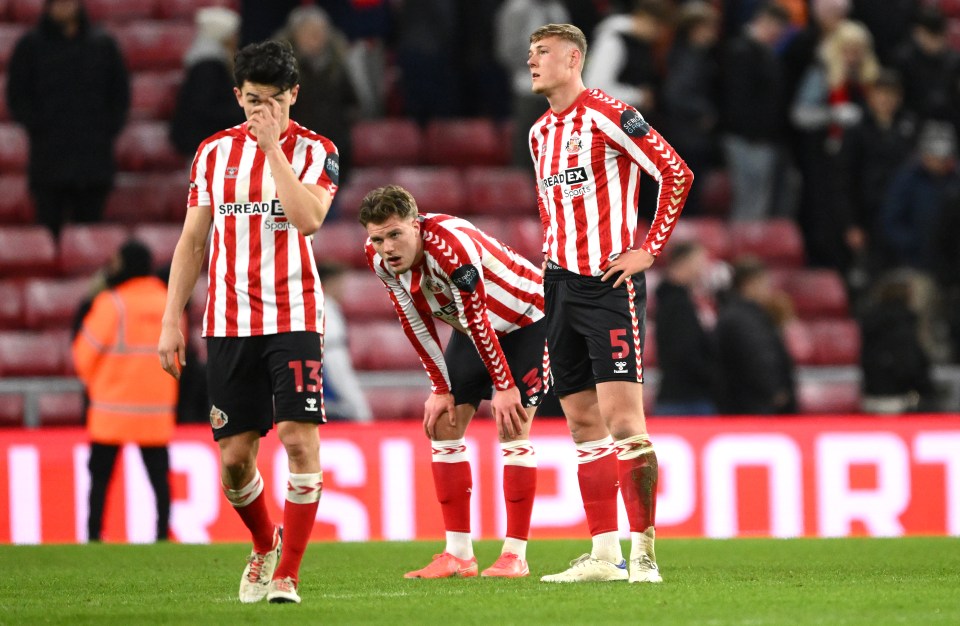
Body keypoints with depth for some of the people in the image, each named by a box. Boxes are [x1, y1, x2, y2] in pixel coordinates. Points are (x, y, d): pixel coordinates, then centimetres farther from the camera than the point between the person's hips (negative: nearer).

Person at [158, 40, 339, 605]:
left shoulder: (315, 150, 0)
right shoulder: (214, 152, 10)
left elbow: (308, 218, -19)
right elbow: (192, 241, 13)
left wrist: (272, 147, -16)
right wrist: (172, 320, 9)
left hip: (294, 318, -3)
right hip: (228, 321, 3)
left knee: (300, 439, -13)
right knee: (234, 457, 3)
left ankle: (287, 574, -7)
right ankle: (265, 547, 29)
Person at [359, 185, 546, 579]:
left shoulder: (450, 246, -37)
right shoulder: (379, 257, -16)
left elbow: (478, 320, -30)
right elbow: (415, 322, -5)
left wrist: (504, 386, -23)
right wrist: (441, 389, -5)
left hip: (526, 320, -7)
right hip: (472, 329, 7)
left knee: (512, 425, -15)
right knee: (442, 424, -1)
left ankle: (515, 555, -12)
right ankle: (458, 554, 2)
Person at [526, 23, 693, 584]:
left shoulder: (607, 116, -10)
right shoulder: (541, 132, 15)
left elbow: (676, 174, -12)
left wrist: (649, 250, -12)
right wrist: (555, 252, 17)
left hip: (610, 284, -8)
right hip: (561, 283, 8)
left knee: (621, 417, -12)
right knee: (584, 422, 7)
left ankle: (643, 553, -10)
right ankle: (604, 554, 10)